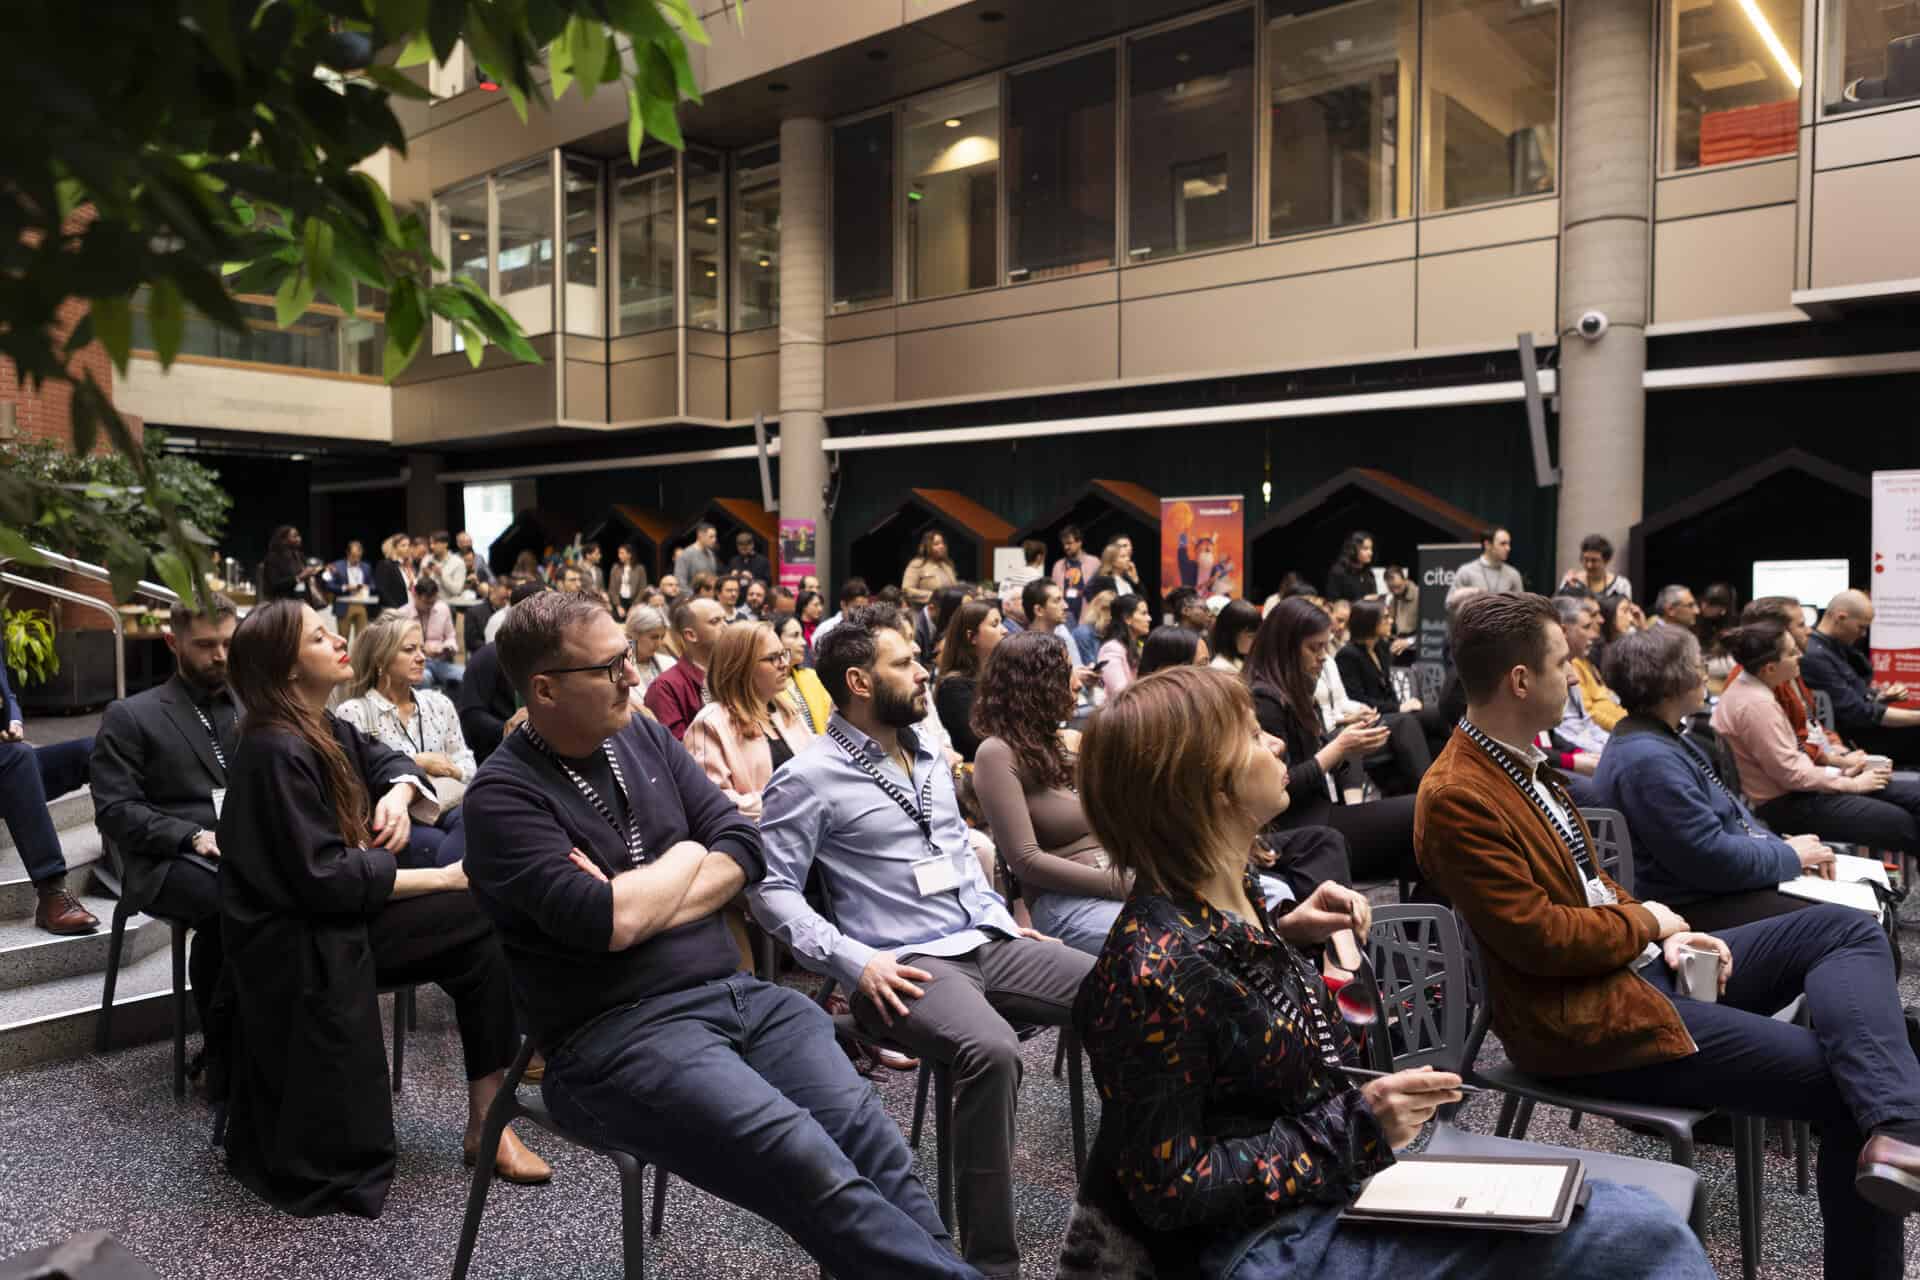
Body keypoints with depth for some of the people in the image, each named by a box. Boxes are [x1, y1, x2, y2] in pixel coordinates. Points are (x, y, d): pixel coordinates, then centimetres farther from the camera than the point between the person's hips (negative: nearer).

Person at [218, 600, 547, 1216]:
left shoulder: (324, 729, 5)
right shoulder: (276, 751, -21)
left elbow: (385, 757, 22)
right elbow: (323, 878, -25)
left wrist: (399, 793, -3)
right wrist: (442, 879, -19)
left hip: (339, 912, 8)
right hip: (299, 946, -8)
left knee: (484, 928, -8)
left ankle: (486, 1118, -7)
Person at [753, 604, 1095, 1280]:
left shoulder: (927, 756, 17)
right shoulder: (810, 777, -6)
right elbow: (772, 888, -11)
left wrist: (1002, 919, 14)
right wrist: (854, 961, -20)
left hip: (986, 941, 7)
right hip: (906, 964, -7)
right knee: (991, 1050, -36)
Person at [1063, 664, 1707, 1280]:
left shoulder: (1228, 897, -1)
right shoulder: (1152, 970, -28)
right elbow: (1168, 1190, -22)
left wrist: (1287, 936, 3)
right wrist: (1354, 1127, -21)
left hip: (1348, 1169, 9)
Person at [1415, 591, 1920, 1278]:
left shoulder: (1520, 763, 10)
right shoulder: (1457, 798, -22)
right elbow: (1539, 937, -24)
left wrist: (1666, 932, 0)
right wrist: (1645, 921, -7)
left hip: (1638, 961, 10)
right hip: (1585, 1017, -10)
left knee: (1847, 929, 2)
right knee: (1838, 1078, -10)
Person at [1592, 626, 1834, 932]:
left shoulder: (1664, 739, 12)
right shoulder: (1649, 760, -24)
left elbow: (1727, 815, 21)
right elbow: (1712, 856, -23)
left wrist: (1784, 847, 6)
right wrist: (1790, 855, -8)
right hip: (1697, 909, -11)